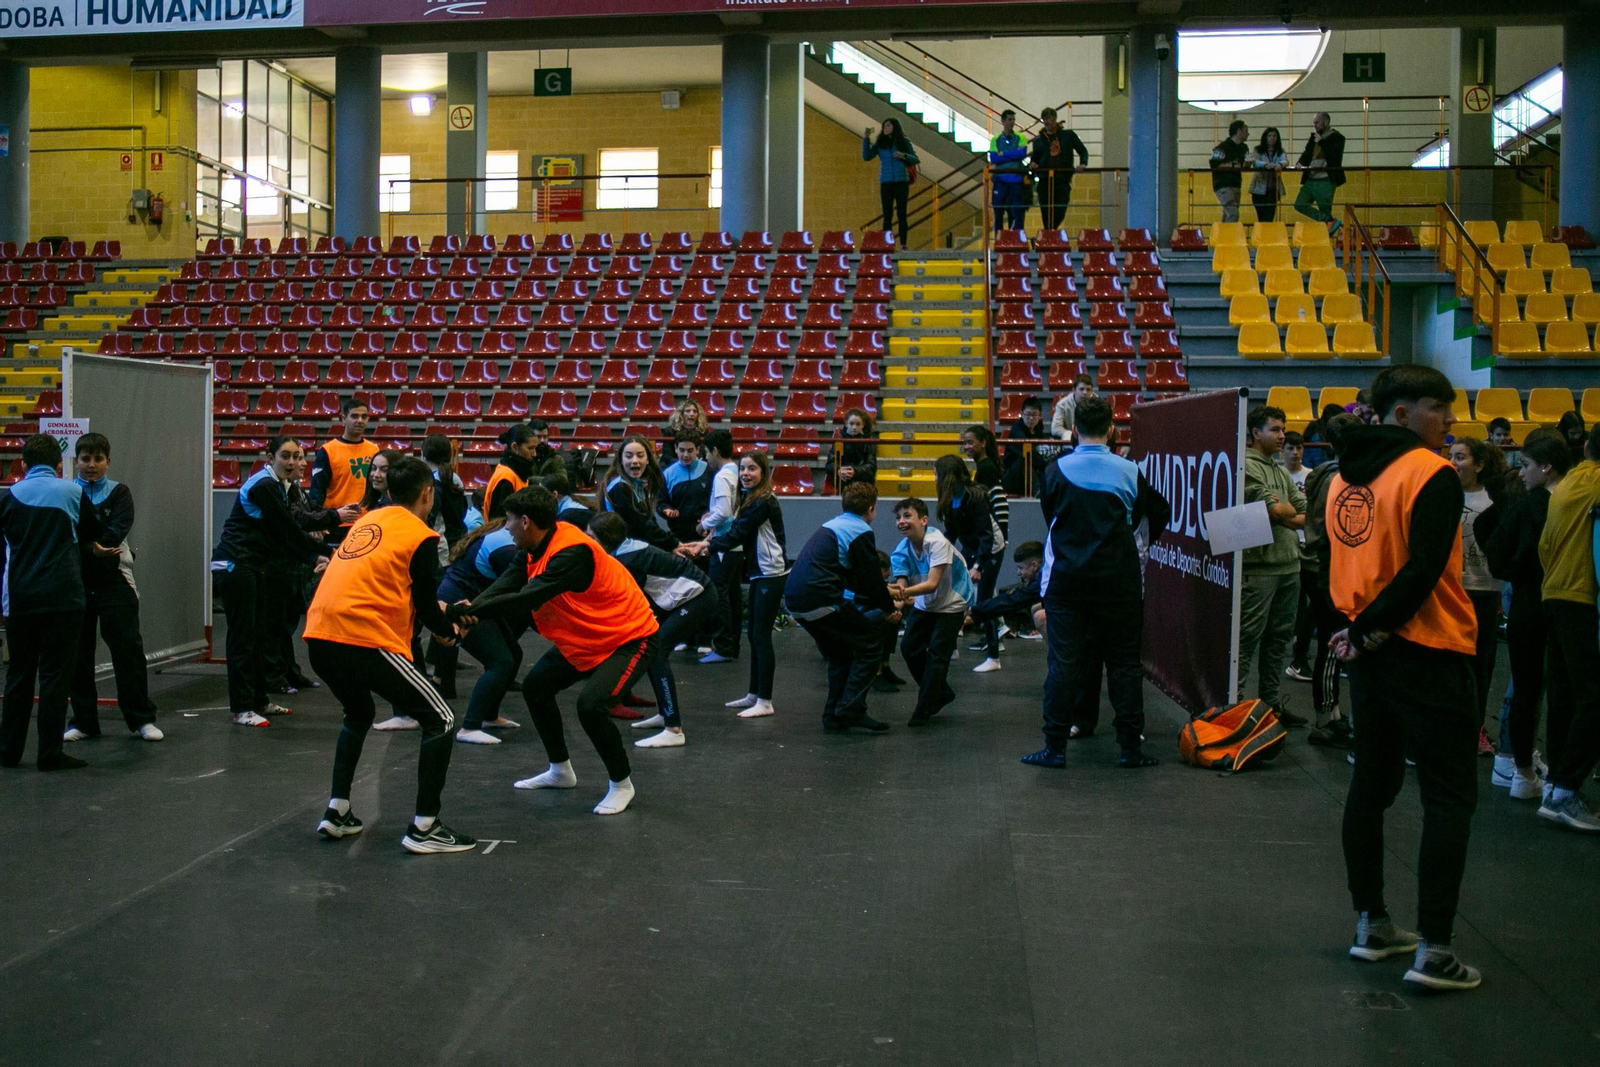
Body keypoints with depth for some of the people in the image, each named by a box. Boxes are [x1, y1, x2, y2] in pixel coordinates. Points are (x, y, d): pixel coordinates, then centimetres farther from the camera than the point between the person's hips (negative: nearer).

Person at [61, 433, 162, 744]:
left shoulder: (119, 493, 4)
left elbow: (117, 532, -11)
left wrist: (82, 544, -16)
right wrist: (94, 548, -20)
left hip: (114, 581, -1)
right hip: (77, 581, 1)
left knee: (128, 649, -3)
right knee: (78, 653, 5)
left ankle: (142, 718, 6)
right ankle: (83, 720, 17)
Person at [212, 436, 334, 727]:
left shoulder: (275, 485, 15)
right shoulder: (264, 486, -15)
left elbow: (286, 535, 14)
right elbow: (290, 532, -15)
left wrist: (315, 555, 3)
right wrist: (327, 551, -8)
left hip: (254, 567, 10)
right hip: (235, 565, -10)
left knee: (261, 634, 13)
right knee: (243, 636, -7)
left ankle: (259, 701, 22)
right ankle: (241, 709, -3)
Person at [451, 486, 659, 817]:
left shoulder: (572, 552, -30)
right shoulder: (534, 549, -2)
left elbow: (525, 601, -38)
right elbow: (502, 587, -13)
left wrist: (466, 611, -38)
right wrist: (467, 611, -32)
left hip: (630, 638, -10)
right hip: (584, 639, 10)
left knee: (591, 702, -27)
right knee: (535, 686, 12)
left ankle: (622, 784, -2)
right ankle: (561, 771, 31)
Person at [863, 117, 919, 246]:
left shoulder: (904, 142, 5)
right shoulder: (879, 143, 8)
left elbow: (915, 159, 4)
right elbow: (866, 157, -1)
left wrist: (904, 156, -14)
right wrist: (866, 139, -8)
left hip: (901, 182, -1)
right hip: (886, 182, 1)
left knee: (902, 213, -1)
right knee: (887, 214, -1)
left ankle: (903, 244, -1)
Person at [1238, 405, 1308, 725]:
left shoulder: (1282, 472, 19)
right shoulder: (1247, 466, -9)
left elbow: (1306, 515, 12)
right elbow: (1275, 510, -17)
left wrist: (1284, 514, -6)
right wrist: (1289, 509, 4)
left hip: (1289, 565, 9)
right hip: (1259, 565, -9)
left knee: (1279, 638, 13)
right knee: (1247, 639, -5)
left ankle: (1272, 702, 22)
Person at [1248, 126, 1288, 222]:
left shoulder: (1280, 152, 9)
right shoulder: (1258, 150, 4)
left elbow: (1285, 161, -10)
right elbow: (1255, 162, -14)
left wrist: (1280, 164, -35)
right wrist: (1266, 165, -35)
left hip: (1273, 189, 1)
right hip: (1260, 188, -1)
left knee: (1270, 216, -5)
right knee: (1261, 217, 1)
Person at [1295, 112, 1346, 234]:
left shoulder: (1337, 137, -4)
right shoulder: (1314, 137, 16)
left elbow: (1334, 156, -17)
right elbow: (1307, 155, 22)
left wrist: (1321, 142, -18)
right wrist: (1301, 163, 1)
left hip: (1326, 181, -7)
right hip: (1311, 180, 7)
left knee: (1325, 210, -4)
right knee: (1299, 205, -3)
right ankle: (1330, 221, -4)